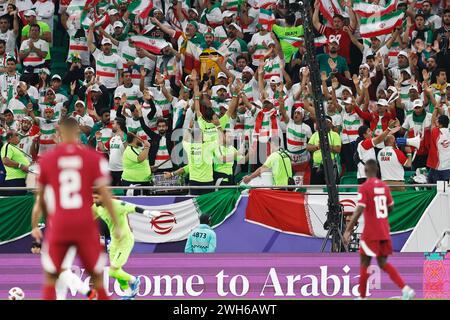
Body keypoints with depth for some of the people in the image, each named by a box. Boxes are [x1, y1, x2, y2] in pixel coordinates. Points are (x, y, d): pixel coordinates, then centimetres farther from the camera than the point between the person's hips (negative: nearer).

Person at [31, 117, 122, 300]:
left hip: (59, 225, 0)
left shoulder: (47, 159, 3)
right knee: (97, 276, 12)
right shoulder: (94, 158, 0)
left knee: (50, 276, 11)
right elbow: (105, 194, -4)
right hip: (85, 224, 0)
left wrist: (35, 225, 23)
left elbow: (40, 197, 11)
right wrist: (116, 225, 2)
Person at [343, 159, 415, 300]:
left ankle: (362, 297, 10)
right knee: (383, 263, 13)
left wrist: (347, 231, -18)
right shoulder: (384, 186, 7)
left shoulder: (364, 187, -13)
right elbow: (390, 208, 15)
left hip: (370, 233, -6)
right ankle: (406, 289, -2)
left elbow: (359, 211, -20)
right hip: (384, 232, 6)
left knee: (364, 263, 6)